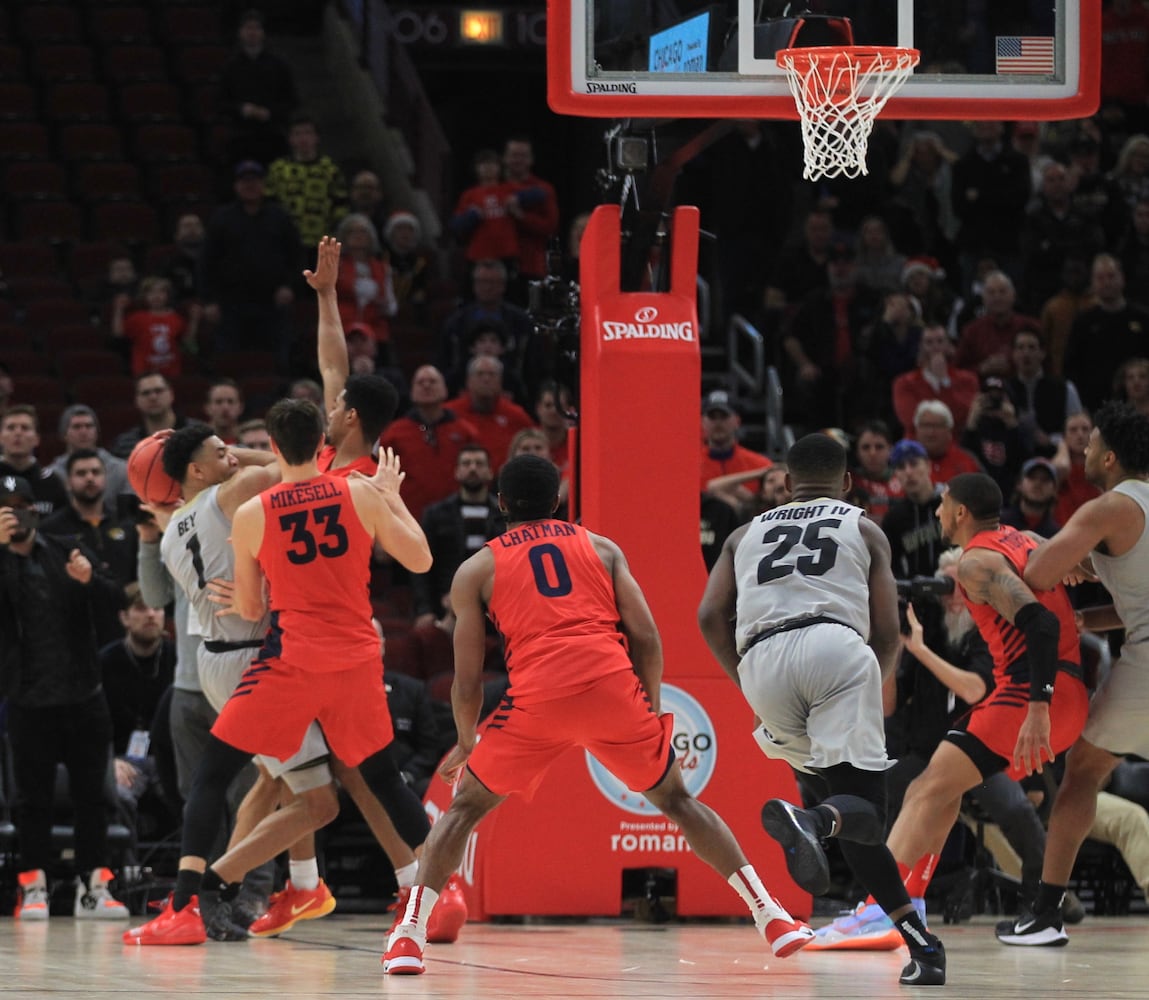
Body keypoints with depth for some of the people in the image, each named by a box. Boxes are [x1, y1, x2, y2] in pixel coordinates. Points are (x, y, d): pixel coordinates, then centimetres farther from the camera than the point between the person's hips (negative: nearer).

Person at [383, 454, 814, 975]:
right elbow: (647, 638, 11)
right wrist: (652, 711, 24)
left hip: (538, 695, -1)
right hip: (612, 684, 2)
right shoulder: (601, 547, 22)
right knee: (678, 800, 20)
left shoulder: (477, 569, 18)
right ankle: (771, 918, 14)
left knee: (465, 806, 17)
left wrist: (466, 742, 32)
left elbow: (468, 681, 15)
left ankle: (410, 936, 3)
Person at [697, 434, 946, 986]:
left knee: (857, 816, 16)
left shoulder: (748, 533, 31)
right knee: (862, 809, -12)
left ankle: (918, 941, 7)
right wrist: (869, 689, 33)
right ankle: (809, 818, -47)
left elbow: (711, 618, 15)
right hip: (834, 645, -3)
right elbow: (888, 637, 15)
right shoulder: (864, 529, 24)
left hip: (760, 663, 3)